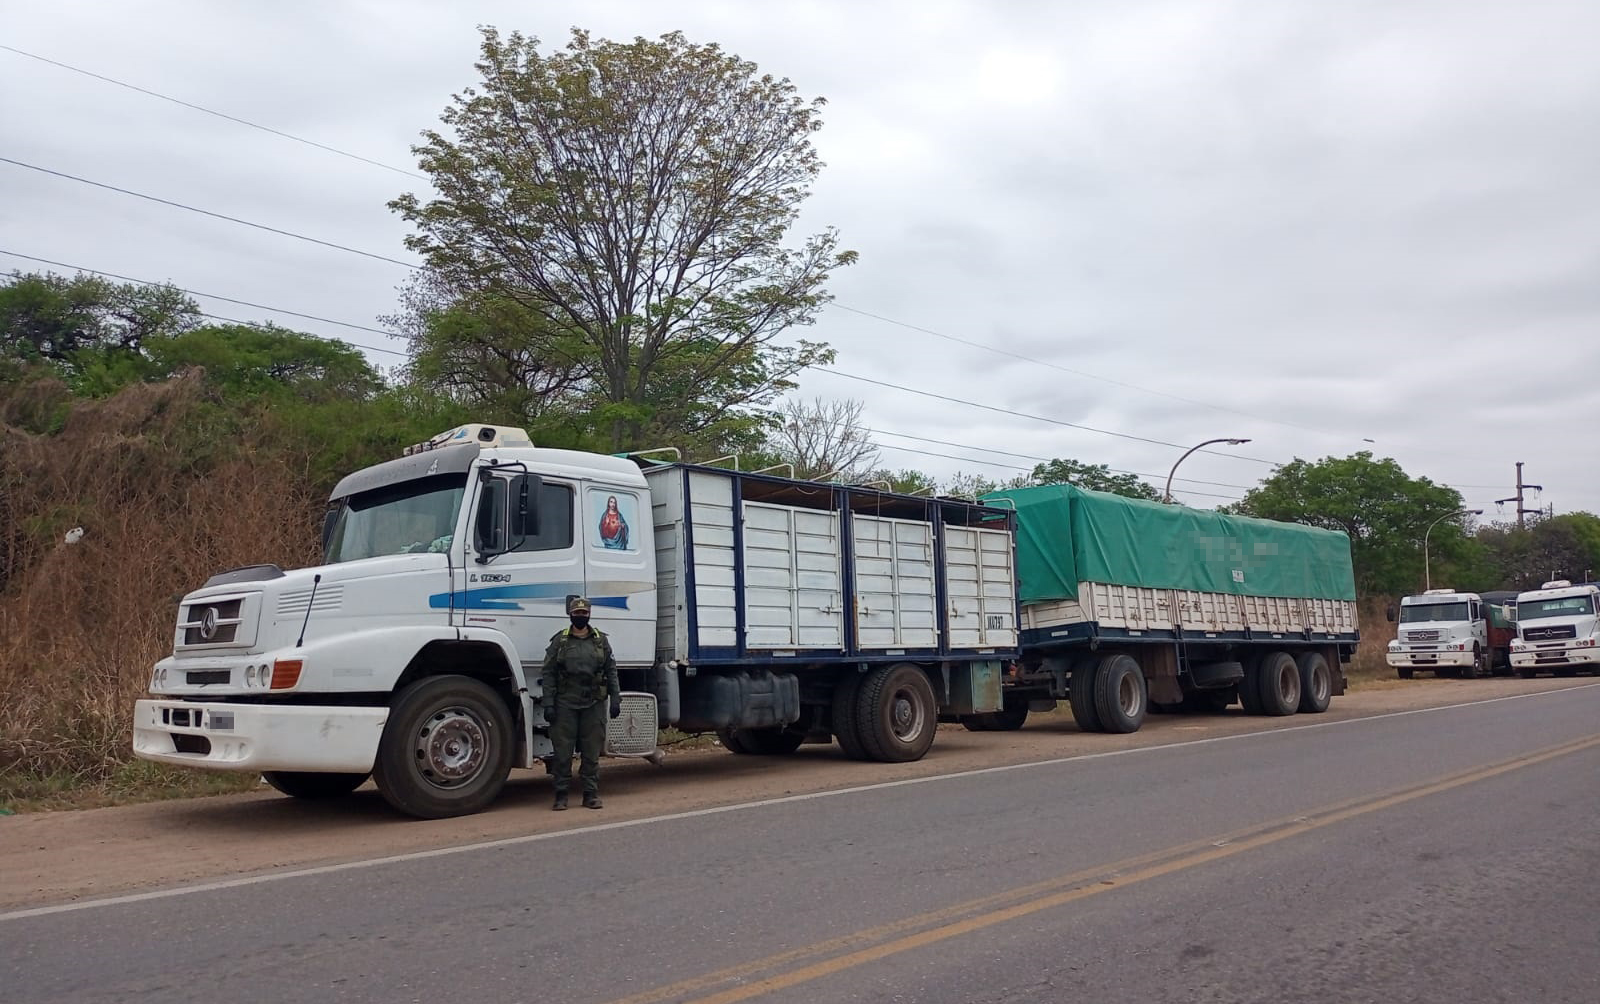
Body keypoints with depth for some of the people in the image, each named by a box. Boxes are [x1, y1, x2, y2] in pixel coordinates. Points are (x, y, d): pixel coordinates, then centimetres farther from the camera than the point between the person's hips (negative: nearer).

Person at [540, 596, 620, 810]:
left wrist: (615, 699, 3)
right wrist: (548, 704, -6)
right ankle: (561, 795, 9)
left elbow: (611, 672, 10)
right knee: (563, 751, 0)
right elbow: (548, 674, 1)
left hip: (594, 704, 1)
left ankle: (591, 794, 12)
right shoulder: (559, 641, 3)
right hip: (565, 703, -1)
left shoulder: (601, 640, 9)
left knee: (592, 752, 5)